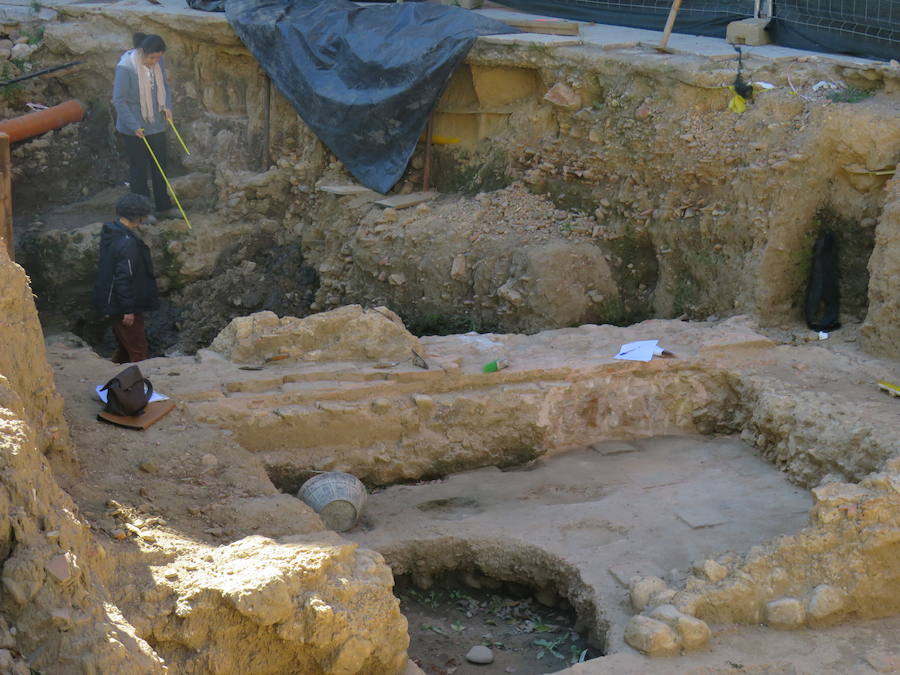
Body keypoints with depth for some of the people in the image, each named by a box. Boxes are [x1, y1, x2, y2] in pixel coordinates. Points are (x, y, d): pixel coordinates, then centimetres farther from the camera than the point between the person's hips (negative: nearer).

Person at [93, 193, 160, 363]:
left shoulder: (111, 233, 7)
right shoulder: (127, 243, -25)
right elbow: (124, 278, -26)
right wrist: (128, 310, -20)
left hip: (113, 304, 10)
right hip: (123, 305, -10)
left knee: (124, 346, 21)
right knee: (139, 351, -3)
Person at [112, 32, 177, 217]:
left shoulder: (158, 63, -3)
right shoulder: (125, 68, -22)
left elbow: (165, 86, 13)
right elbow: (119, 100, -19)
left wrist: (167, 106, -5)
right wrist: (134, 126, -22)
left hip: (156, 125, 6)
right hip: (133, 129, -6)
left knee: (160, 166, 14)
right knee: (139, 168, 5)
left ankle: (163, 206, 28)